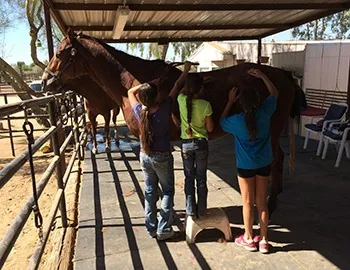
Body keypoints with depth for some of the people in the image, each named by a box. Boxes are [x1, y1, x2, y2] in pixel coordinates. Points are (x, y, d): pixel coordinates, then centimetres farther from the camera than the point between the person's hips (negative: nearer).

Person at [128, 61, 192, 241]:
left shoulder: (139, 111, -11)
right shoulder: (164, 109, -19)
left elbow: (131, 92, 9)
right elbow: (176, 88, -5)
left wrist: (148, 84, 1)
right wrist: (186, 70, 8)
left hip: (145, 156, 4)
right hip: (162, 157, -4)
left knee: (150, 192, 16)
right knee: (168, 191, 13)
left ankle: (151, 228, 24)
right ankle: (163, 229, 13)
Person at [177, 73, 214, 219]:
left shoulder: (181, 100, -10)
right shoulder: (206, 105, -14)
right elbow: (210, 128, -5)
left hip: (186, 144, 1)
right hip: (201, 143, -1)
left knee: (189, 177, 13)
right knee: (201, 178, 12)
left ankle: (190, 210, 17)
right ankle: (201, 211, 21)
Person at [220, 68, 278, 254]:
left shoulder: (237, 120, -20)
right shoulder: (265, 112, -13)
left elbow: (222, 121, 3)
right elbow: (275, 94, 7)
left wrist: (230, 102, 2)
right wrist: (262, 76, 6)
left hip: (245, 166, -3)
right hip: (264, 163, 3)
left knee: (248, 203, 11)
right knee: (262, 202, 13)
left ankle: (248, 239, 26)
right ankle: (263, 240, 24)